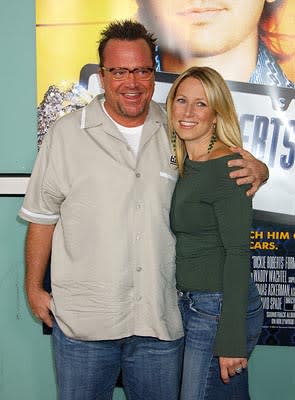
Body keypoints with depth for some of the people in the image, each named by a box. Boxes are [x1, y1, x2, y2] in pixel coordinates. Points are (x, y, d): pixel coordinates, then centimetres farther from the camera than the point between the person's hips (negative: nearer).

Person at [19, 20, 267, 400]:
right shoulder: (67, 133, -4)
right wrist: (34, 287, 4)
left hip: (160, 319, 2)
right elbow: (42, 216, 2)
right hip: (83, 319, -2)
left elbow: (226, 165, 15)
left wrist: (255, 169, -8)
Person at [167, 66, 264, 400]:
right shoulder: (186, 164, 9)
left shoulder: (228, 168, -16)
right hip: (192, 305, 8)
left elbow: (237, 255, -19)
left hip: (220, 308, -8)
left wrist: (231, 338, -19)